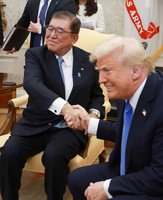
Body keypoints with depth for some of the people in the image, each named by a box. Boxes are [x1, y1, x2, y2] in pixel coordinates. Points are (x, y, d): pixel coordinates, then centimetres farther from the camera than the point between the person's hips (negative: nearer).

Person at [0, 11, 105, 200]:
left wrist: (94, 113, -7)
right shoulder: (35, 55, -1)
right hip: (36, 125, 1)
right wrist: (63, 106, -41)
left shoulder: (88, 61, 4)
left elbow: (97, 95, 18)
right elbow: (31, 83, -23)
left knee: (53, 155, -31)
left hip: (70, 128, 0)